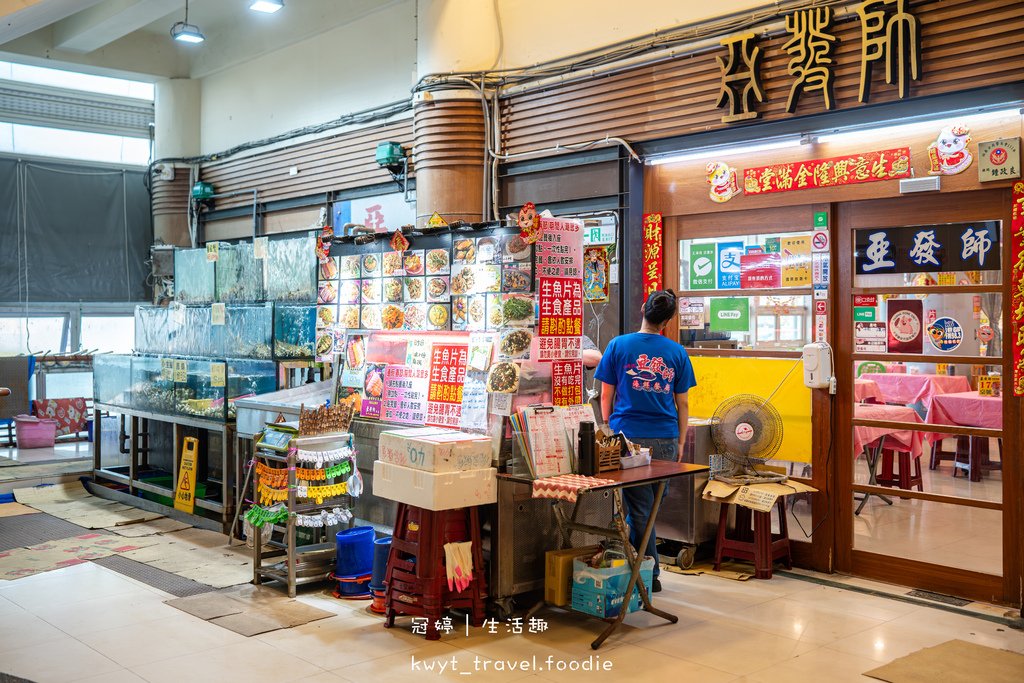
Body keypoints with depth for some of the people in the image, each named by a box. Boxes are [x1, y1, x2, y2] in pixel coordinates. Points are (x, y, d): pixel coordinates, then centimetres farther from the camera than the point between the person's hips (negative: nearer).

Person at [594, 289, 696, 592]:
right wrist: (680, 443, 15)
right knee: (648, 507, 12)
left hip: (628, 437, -2)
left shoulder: (618, 345, -1)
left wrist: (609, 432, 15)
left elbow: (606, 396, 3)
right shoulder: (677, 352, 3)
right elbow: (682, 403, 7)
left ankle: (649, 574, 7)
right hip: (664, 440, 2)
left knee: (639, 509, 3)